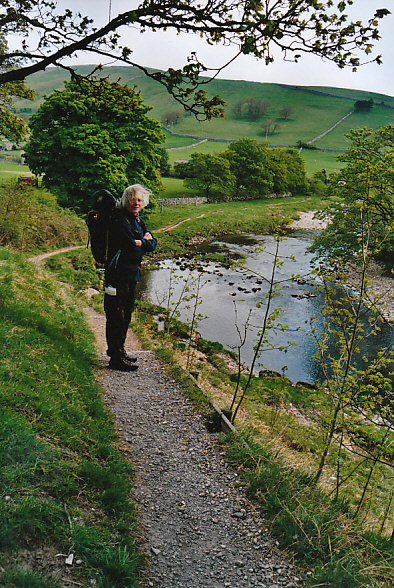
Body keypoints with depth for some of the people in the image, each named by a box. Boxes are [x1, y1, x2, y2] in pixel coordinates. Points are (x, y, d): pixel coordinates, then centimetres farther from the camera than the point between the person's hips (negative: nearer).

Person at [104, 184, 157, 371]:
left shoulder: (138, 220, 15)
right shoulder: (119, 220, -14)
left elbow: (153, 243, 9)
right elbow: (132, 248, -21)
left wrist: (141, 242, -10)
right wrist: (145, 242, -2)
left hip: (131, 273, 9)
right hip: (118, 273, -9)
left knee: (126, 314, 17)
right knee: (117, 316, -5)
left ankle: (118, 350, 31)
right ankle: (116, 358, 1)